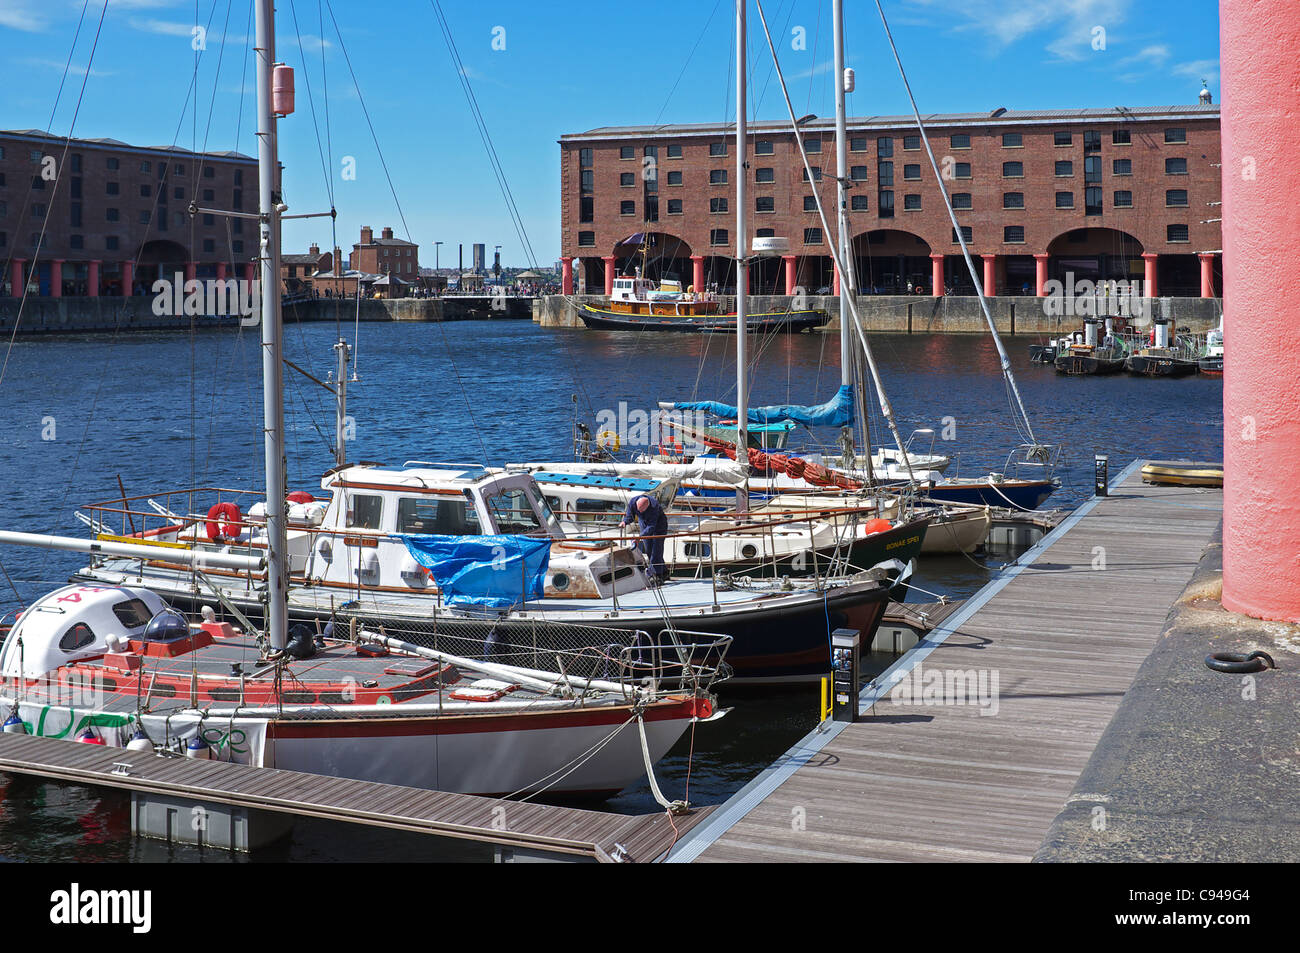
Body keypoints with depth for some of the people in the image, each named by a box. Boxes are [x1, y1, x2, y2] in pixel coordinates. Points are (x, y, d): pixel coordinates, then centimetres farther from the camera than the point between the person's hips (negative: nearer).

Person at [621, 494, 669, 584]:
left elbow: (652, 526, -37)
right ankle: (664, 572, 11)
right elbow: (630, 516, -7)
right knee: (648, 550, 1)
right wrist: (625, 521, -30)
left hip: (658, 523, -5)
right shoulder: (632, 502, -24)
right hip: (644, 523, 5)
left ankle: (657, 575, -11)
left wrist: (641, 536, -46)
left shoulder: (654, 506, -38)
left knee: (656, 550, -14)